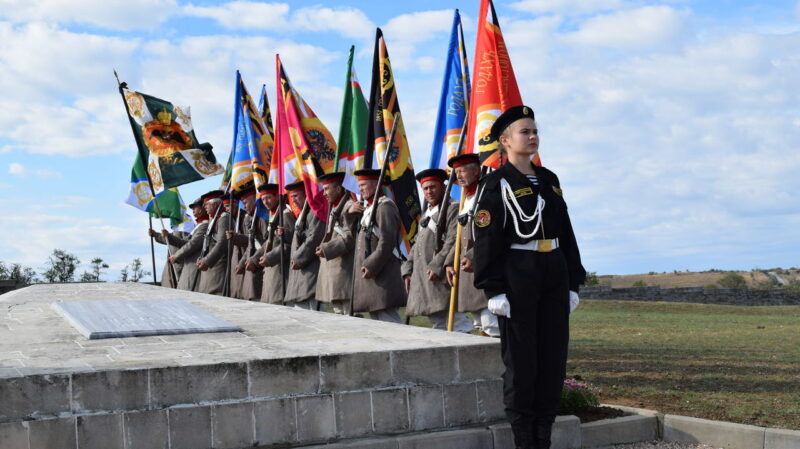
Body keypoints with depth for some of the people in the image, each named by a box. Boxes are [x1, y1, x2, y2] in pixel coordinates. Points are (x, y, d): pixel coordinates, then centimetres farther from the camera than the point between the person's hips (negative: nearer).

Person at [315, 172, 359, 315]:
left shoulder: (349, 207, -10)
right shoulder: (333, 208, 19)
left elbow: (349, 238, -17)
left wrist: (326, 249, -19)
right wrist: (323, 247, 9)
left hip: (344, 268, -10)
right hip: (331, 266, 10)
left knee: (349, 311, -10)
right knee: (338, 312, 12)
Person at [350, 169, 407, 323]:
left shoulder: (385, 206, -9)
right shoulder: (367, 209, 20)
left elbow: (387, 241, -18)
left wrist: (372, 265, -22)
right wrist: (350, 215, 10)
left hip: (382, 274, -10)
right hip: (369, 274, 10)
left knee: (388, 318, -12)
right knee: (376, 319, 10)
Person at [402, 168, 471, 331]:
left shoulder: (452, 209, -5)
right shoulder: (427, 212, 23)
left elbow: (453, 241, -16)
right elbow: (417, 243, 26)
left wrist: (437, 266, -22)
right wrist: (408, 269, 17)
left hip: (440, 276, -9)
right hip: (422, 278, 9)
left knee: (451, 321, -15)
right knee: (436, 320, 9)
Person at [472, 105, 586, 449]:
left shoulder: (549, 179, 15)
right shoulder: (497, 183, -4)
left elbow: (566, 233, 16)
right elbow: (486, 239, -9)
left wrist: (573, 282, 12)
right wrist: (494, 290, -15)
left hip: (553, 272, 6)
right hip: (517, 275, -6)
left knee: (554, 354, 7)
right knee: (521, 357, 0)